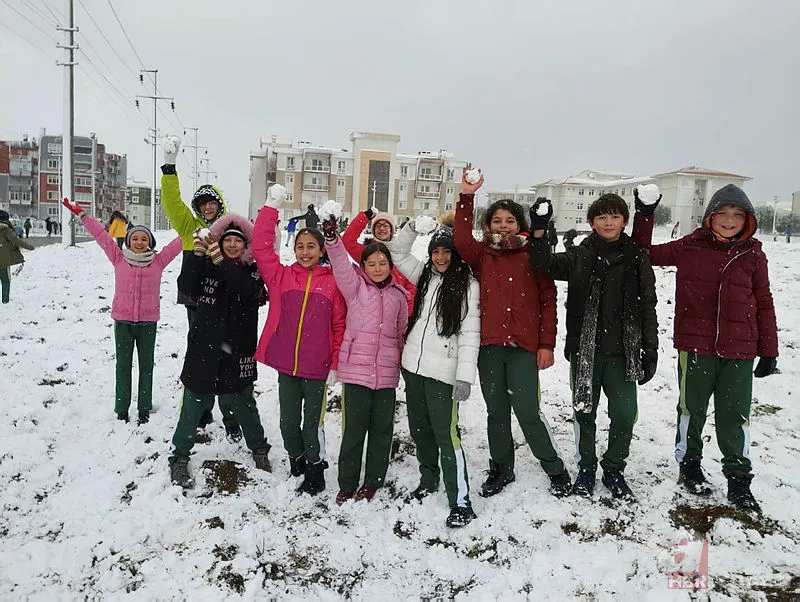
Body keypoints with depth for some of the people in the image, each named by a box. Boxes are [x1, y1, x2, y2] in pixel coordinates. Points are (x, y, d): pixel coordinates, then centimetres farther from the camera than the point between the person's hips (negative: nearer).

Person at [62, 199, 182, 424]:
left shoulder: (158, 261, 1)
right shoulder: (118, 258, 3)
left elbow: (177, 243, 3)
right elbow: (101, 234, 3)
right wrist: (81, 214, 4)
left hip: (148, 322, 0)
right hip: (123, 321, 0)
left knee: (146, 366, 11)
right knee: (123, 365, 9)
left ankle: (144, 409, 23)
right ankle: (121, 410, 20)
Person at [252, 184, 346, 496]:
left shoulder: (333, 282, -4)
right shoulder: (281, 276, 2)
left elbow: (340, 325, -1)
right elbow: (261, 246, -6)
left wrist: (336, 364, -2)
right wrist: (271, 206, -9)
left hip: (318, 367, -2)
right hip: (286, 364, 3)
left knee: (312, 423, 8)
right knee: (289, 422, 15)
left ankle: (315, 472, 28)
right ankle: (297, 463, 39)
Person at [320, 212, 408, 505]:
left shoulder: (398, 295, 11)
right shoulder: (354, 285, 3)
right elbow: (341, 264, -16)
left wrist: (404, 363, 18)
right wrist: (332, 239, -32)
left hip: (387, 372, 3)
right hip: (356, 369, -3)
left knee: (382, 429, 11)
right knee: (354, 429, 1)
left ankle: (372, 482, 27)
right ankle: (347, 485, 17)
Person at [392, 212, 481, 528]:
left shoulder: (467, 284, -7)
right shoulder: (425, 275, 10)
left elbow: (470, 333, -12)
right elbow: (399, 253, 21)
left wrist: (465, 376, -19)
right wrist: (412, 228, 4)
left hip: (443, 371, -6)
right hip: (413, 365, 7)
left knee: (446, 434, -8)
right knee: (419, 428, 18)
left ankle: (461, 503, 2)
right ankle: (428, 480, 38)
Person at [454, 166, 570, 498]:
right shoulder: (481, 253, 6)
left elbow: (548, 299, 2)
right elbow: (462, 240, -16)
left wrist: (547, 344, -3)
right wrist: (466, 197, -23)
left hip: (524, 346, -2)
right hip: (488, 346, 3)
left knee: (528, 412, -4)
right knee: (496, 411, 14)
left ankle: (555, 469, 19)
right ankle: (501, 468, 33)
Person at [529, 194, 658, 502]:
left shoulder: (637, 258, 4)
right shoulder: (578, 256, 4)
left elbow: (647, 307, 5)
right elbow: (544, 265, -9)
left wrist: (650, 351, 3)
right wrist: (539, 231, -21)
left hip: (622, 351, 0)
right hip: (584, 348, 0)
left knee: (625, 413, -1)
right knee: (584, 411, 10)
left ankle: (614, 469, 22)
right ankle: (586, 467, 30)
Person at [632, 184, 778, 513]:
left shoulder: (753, 255, 2)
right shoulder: (690, 247, -2)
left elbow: (764, 305, 7)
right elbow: (646, 252, 7)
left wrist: (769, 351, 7)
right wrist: (644, 214, -3)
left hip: (739, 352, 1)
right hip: (695, 346, -1)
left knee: (735, 416, 9)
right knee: (691, 409, 13)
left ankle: (739, 482, 25)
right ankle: (689, 467, 33)